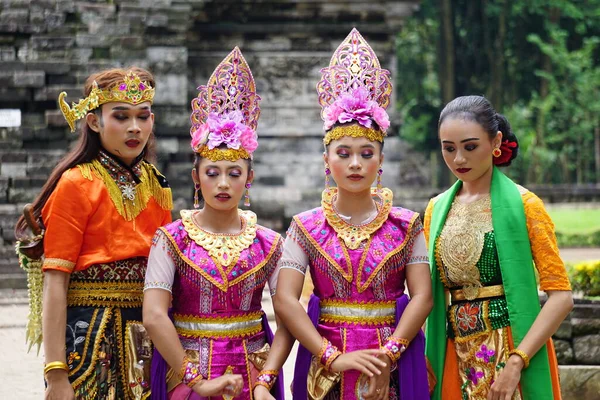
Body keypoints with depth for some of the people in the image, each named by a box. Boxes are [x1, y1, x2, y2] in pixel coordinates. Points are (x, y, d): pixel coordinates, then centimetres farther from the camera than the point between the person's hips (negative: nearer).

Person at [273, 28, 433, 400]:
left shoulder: (406, 225, 2)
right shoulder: (306, 227, 1)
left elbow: (422, 297, -4)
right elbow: (285, 301, -8)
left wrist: (388, 356, -16)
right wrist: (333, 357, -16)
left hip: (392, 367, 0)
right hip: (326, 367, 0)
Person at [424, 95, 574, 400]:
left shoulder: (523, 204, -7)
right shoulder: (436, 209, 7)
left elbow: (561, 296, -11)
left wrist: (516, 362, -19)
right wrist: (429, 358, -1)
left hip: (514, 348, -4)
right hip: (456, 356, 4)